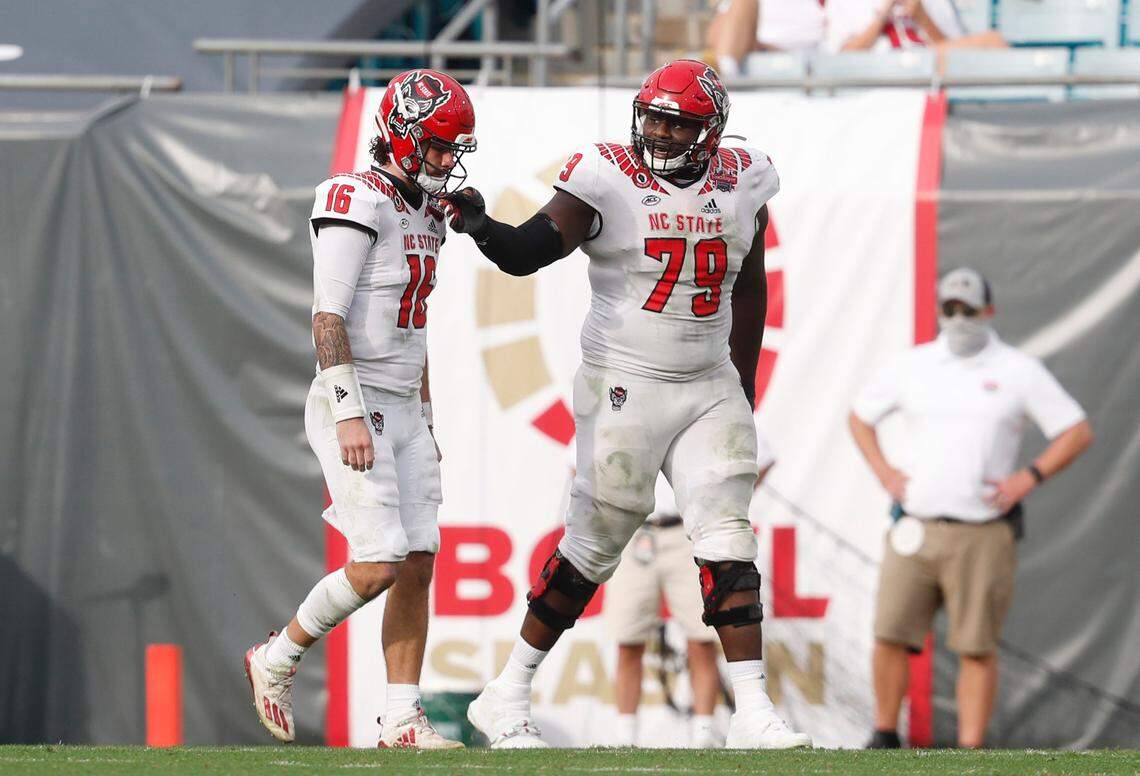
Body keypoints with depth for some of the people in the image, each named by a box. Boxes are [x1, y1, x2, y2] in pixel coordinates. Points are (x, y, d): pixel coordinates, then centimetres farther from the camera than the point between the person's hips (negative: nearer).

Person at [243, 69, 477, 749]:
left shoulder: (425, 213, 15)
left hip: (403, 410, 9)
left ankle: (404, 717, 4)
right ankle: (279, 660, 8)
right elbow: (328, 317, -19)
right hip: (354, 405, -9)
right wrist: (350, 414, -25)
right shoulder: (358, 203, -14)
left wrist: (427, 425, 22)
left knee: (419, 564, 2)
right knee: (380, 565, -14)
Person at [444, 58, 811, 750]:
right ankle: (507, 698, 13)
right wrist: (479, 225, -37)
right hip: (624, 388, -4)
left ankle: (753, 714, -4)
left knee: (729, 546, -3)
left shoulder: (739, 184, 4)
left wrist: (743, 390, 17)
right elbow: (527, 252, -17)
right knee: (592, 548, 0)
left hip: (709, 390, 4)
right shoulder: (609, 181, -9)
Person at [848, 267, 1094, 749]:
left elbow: (1078, 433, 2)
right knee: (891, 635, -3)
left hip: (983, 535, -2)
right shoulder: (914, 366, 8)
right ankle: (884, 737, 13)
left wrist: (1029, 478, -9)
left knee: (977, 649, -3)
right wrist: (883, 471, 6)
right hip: (916, 529, 2)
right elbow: (859, 416, 21)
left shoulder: (1019, 372, 1)